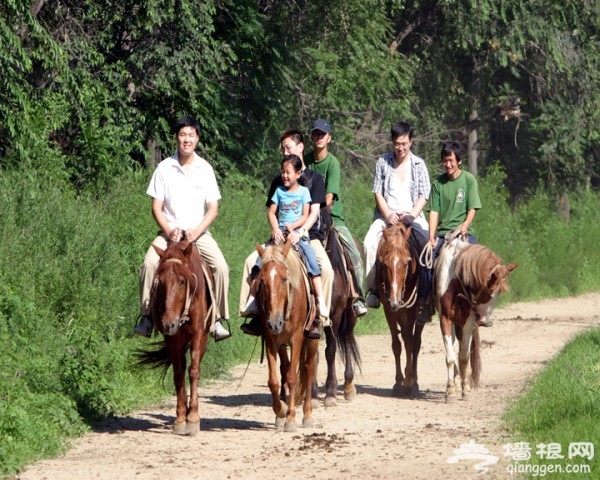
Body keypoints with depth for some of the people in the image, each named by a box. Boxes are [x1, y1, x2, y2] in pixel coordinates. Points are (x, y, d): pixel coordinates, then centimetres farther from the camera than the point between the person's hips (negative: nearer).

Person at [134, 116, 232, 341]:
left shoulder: (205, 169, 3)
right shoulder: (165, 168, 0)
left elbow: (213, 208, 3)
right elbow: (156, 206, 1)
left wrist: (196, 231, -12)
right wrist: (168, 230, -15)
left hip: (199, 233, 1)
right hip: (170, 232, 0)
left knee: (220, 266, -24)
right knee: (149, 263, -27)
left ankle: (217, 320, -13)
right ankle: (146, 315, -15)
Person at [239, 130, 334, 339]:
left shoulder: (314, 178, 3)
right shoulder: (278, 181, 14)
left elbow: (314, 212, -5)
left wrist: (299, 233, -21)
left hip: (308, 235, -4)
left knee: (326, 269, -30)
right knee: (252, 261, -17)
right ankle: (252, 310, -13)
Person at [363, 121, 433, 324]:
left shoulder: (419, 164, 7)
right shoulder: (383, 162, 7)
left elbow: (423, 195, 3)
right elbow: (377, 191, 4)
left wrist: (412, 214, -14)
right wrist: (388, 214, -11)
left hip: (412, 216, 0)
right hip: (387, 215, 0)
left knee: (425, 245, -26)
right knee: (370, 242, -29)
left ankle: (425, 297, -24)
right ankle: (372, 290, -23)